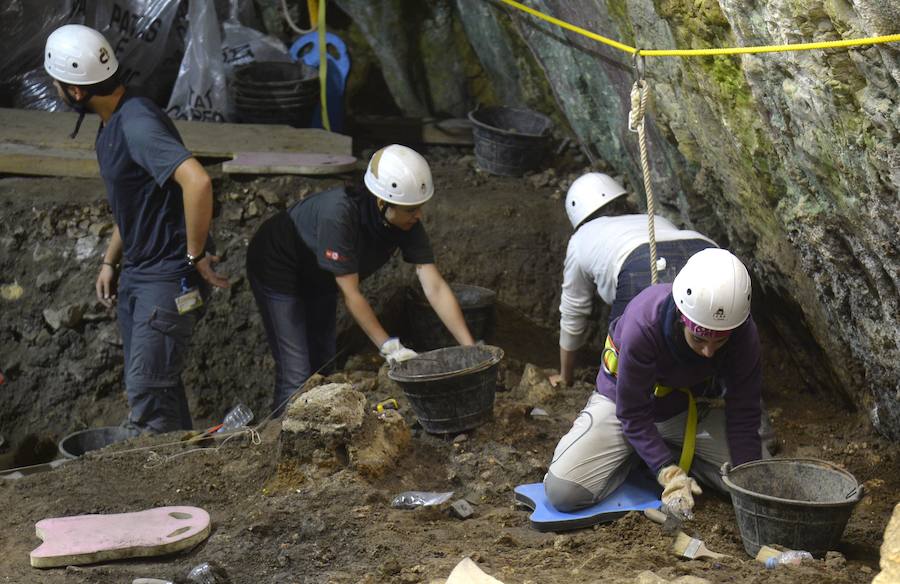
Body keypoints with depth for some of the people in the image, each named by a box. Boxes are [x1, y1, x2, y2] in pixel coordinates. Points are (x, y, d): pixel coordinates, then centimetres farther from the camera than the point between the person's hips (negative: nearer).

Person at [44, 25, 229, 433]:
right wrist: (110, 261, 17)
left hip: (168, 276, -10)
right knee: (155, 383, 16)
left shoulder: (138, 123, -23)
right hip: (135, 273, 10)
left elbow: (197, 182, -36)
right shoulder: (111, 123, 9)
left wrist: (196, 255, -26)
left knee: (147, 392, -6)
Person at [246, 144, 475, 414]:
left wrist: (471, 350, -28)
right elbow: (350, 294, -35)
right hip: (278, 269, -7)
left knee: (324, 366, 13)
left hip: (318, 279, 7)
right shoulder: (339, 214, -40)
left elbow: (435, 288, -22)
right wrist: (390, 348, -35)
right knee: (296, 375, -12)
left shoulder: (408, 222, -21)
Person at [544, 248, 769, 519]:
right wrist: (669, 475, -32)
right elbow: (632, 413, -26)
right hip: (625, 400, -2)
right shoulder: (643, 324, -37)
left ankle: (685, 455, 12)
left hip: (694, 407, 3)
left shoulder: (744, 334, -28)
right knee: (563, 491, -21)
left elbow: (744, 412, -16)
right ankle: (633, 457, 9)